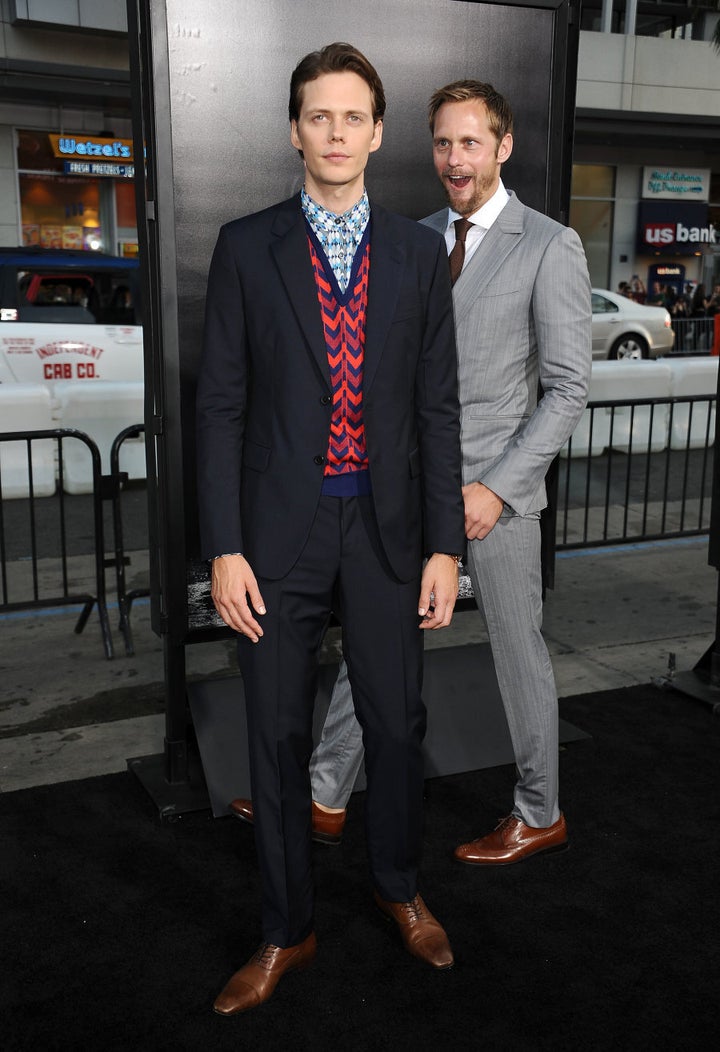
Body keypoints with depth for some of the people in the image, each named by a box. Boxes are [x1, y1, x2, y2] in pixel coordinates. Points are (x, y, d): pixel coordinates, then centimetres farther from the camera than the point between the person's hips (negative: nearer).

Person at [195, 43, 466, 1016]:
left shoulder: (420, 253, 4)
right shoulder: (246, 247, 0)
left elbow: (437, 407, 3)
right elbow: (221, 405, -2)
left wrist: (445, 545, -1)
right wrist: (223, 548, -8)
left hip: (387, 528, 1)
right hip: (280, 530, -1)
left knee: (397, 722, 12)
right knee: (278, 735, 8)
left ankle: (399, 887, 39)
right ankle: (287, 929, 28)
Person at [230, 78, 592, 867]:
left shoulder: (550, 247, -10)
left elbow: (568, 387, -12)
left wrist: (497, 488, -18)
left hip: (497, 485, -6)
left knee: (517, 653, 8)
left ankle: (539, 816, 28)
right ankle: (325, 798, 25)